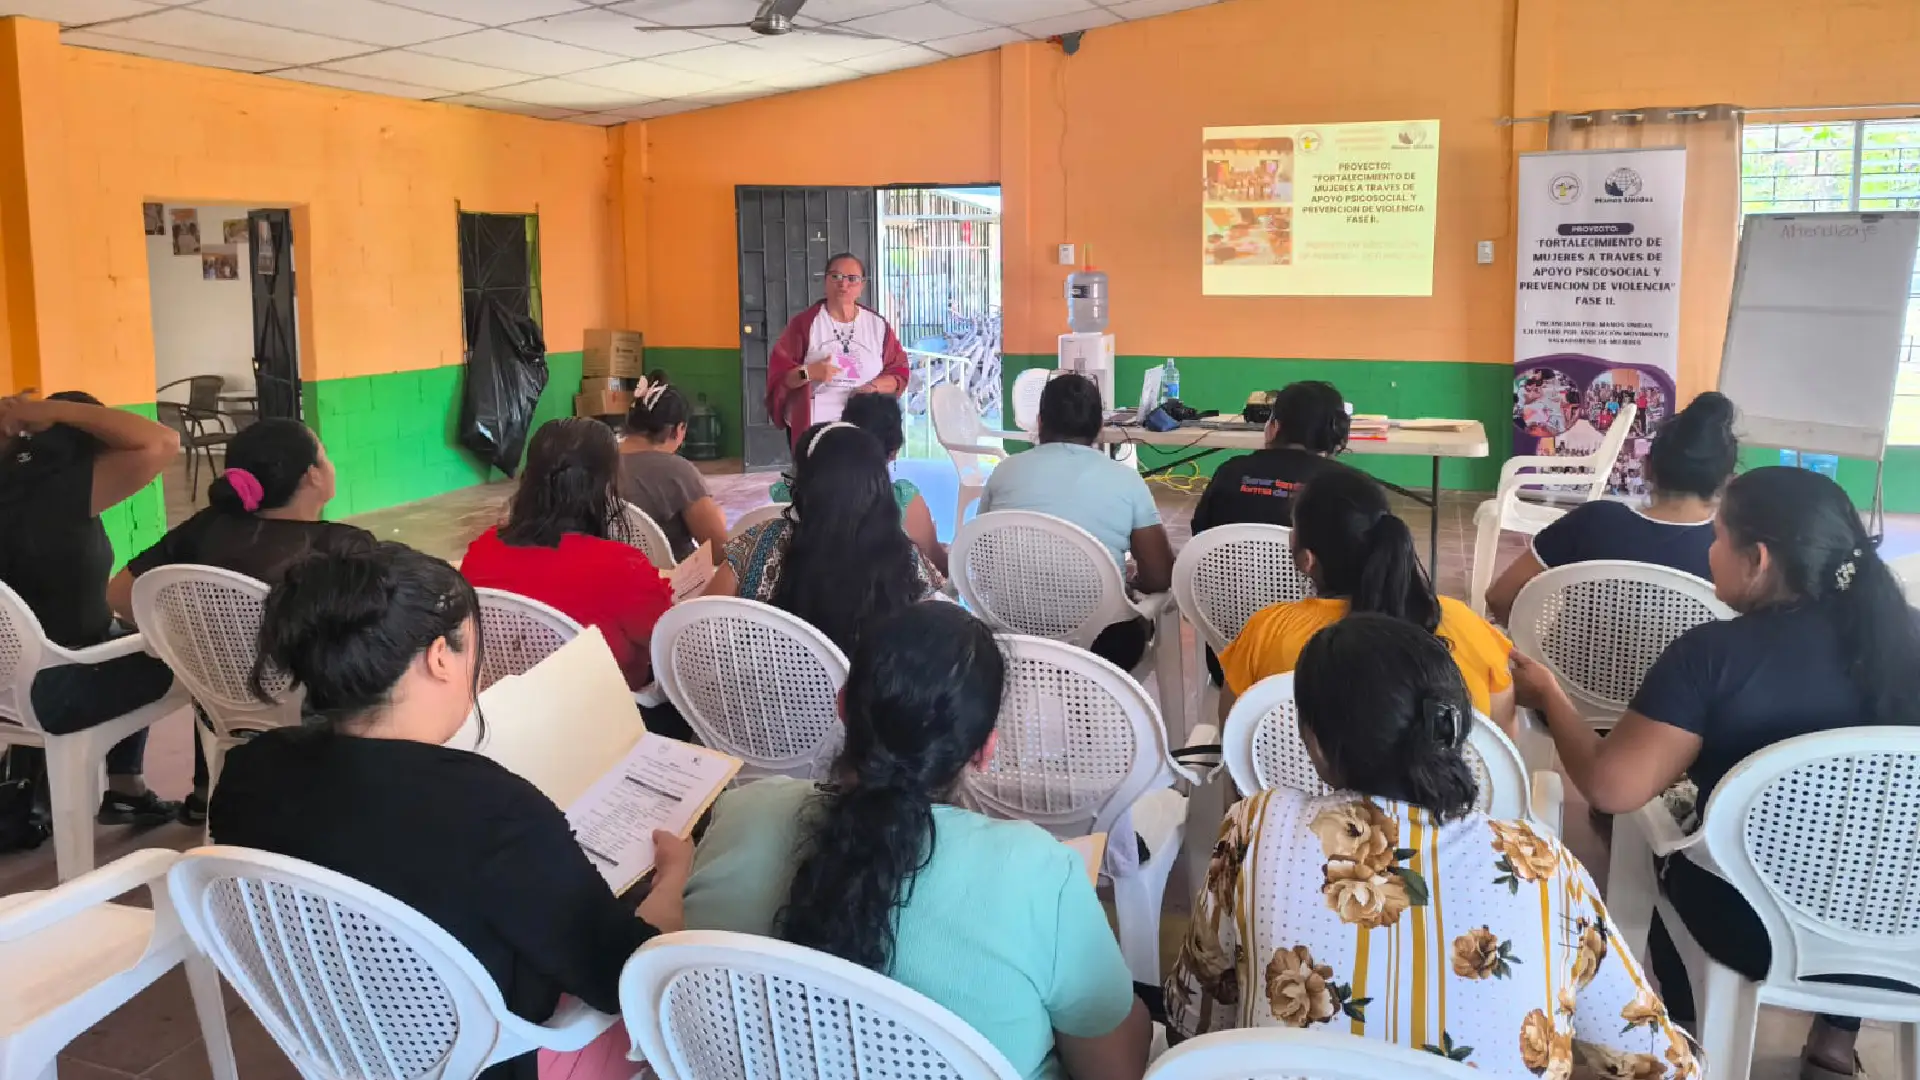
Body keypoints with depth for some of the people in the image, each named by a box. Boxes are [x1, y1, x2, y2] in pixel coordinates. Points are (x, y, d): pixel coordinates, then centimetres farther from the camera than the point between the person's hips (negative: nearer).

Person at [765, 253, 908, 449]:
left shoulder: (877, 324, 7)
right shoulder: (805, 322, 0)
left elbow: (899, 372, 9)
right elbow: (779, 373, -3)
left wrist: (873, 387, -11)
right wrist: (808, 373, -22)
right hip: (812, 426, -2)